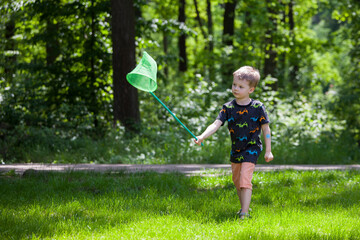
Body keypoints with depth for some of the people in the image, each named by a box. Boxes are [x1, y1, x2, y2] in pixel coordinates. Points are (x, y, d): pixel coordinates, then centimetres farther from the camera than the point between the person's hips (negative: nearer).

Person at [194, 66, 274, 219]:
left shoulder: (257, 107, -10)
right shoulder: (228, 107, -4)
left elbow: (266, 129, -3)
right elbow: (216, 124, -13)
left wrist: (268, 151, -4)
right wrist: (202, 137, -30)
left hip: (251, 149, -5)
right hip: (235, 149, 5)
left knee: (245, 179, -17)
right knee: (237, 181, 17)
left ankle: (245, 213, -18)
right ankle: (244, 206, 38)